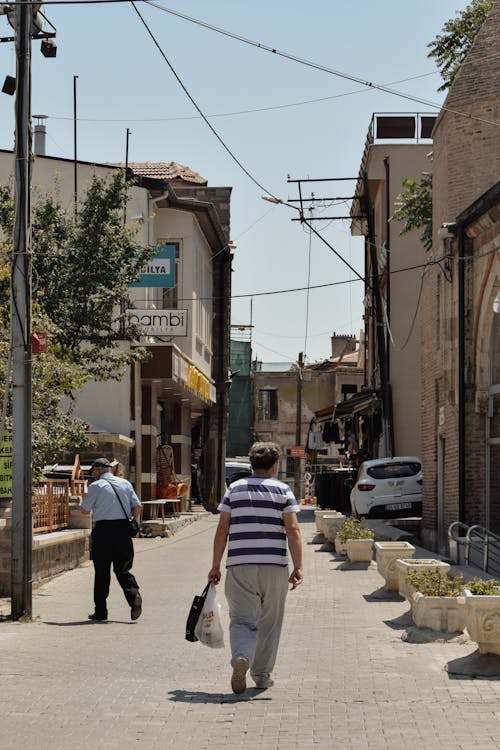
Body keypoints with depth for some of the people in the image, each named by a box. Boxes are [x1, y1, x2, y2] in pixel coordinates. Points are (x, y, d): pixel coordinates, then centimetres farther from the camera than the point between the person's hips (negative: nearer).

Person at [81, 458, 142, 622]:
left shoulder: (96, 486, -2)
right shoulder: (125, 483, 11)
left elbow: (85, 510, 4)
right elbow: (137, 506, 8)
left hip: (103, 530, -4)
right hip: (123, 528, 4)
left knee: (102, 571, 5)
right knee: (123, 569, 9)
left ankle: (100, 611, 8)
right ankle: (134, 595, -17)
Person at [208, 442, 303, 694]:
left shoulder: (234, 489, 7)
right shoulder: (283, 490, 2)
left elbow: (222, 531, 4)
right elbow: (293, 530, -7)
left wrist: (216, 566, 9)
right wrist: (298, 567, -8)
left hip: (239, 567, 1)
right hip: (275, 567, 0)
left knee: (242, 619, 2)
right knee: (269, 623, 14)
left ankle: (241, 657, -27)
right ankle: (262, 676, 20)